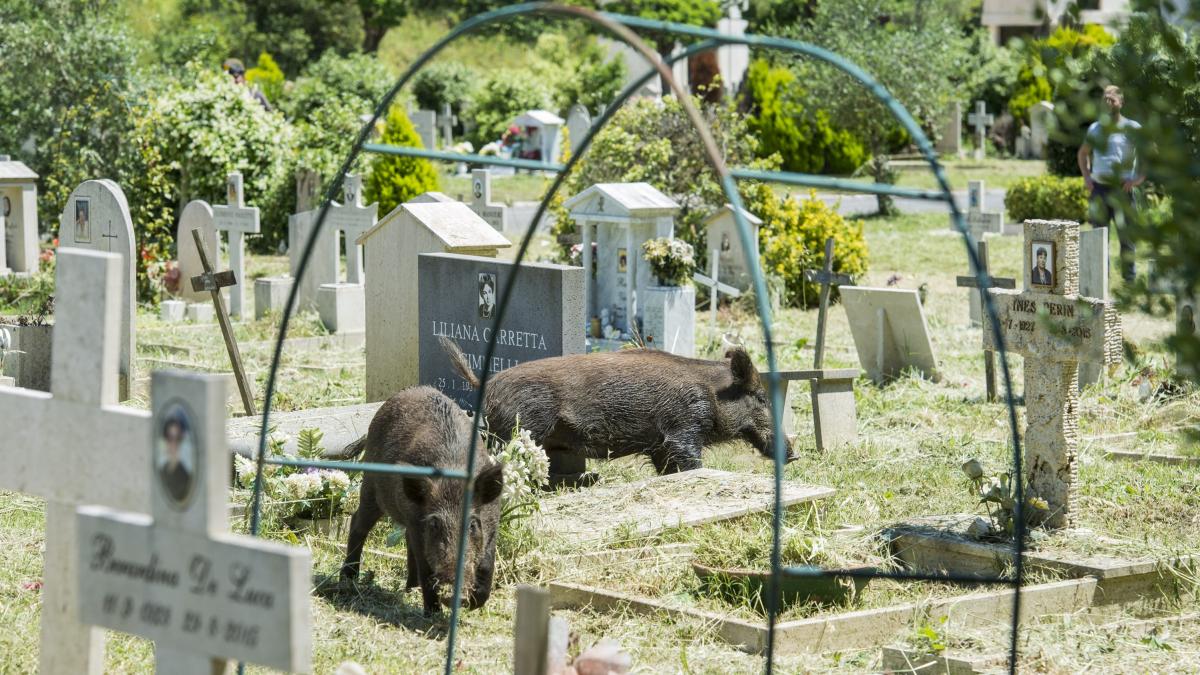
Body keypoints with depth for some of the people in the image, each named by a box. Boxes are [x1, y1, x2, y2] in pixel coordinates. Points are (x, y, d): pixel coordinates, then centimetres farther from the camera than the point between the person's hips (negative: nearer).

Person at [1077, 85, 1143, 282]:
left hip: (1122, 189, -4)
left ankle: (1129, 278, 2)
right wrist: (1086, 176, 10)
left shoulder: (1132, 128, -1)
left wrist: (1139, 178, -9)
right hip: (1099, 188, 4)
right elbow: (1082, 153, 25)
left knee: (1126, 234, -3)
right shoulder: (1095, 129, 10)